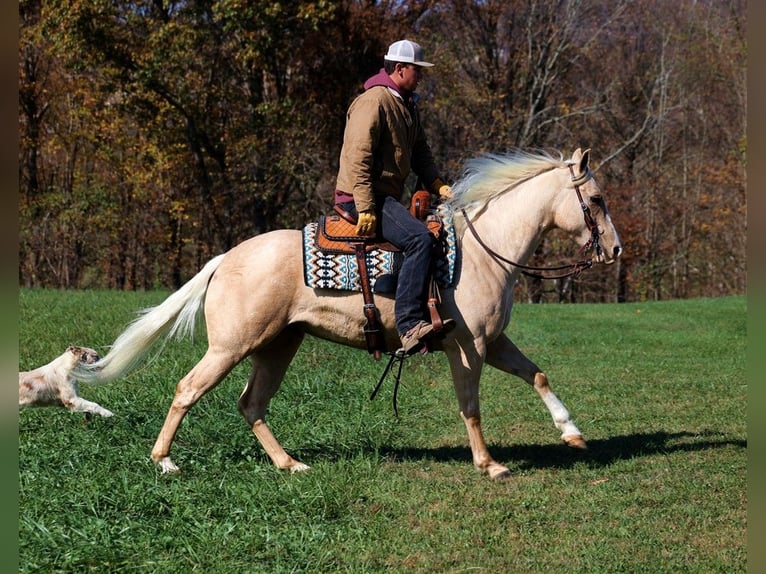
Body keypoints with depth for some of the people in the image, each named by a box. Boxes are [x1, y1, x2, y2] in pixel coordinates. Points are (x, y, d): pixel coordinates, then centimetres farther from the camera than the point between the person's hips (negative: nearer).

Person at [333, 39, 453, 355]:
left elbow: (420, 152, 20)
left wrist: (438, 185, 3)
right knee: (420, 239, -29)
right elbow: (358, 158, -20)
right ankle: (409, 325, -35)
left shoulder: (407, 104, 19)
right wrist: (366, 209, -25)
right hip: (363, 197, -11)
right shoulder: (374, 101, -13)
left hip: (387, 196, 11)